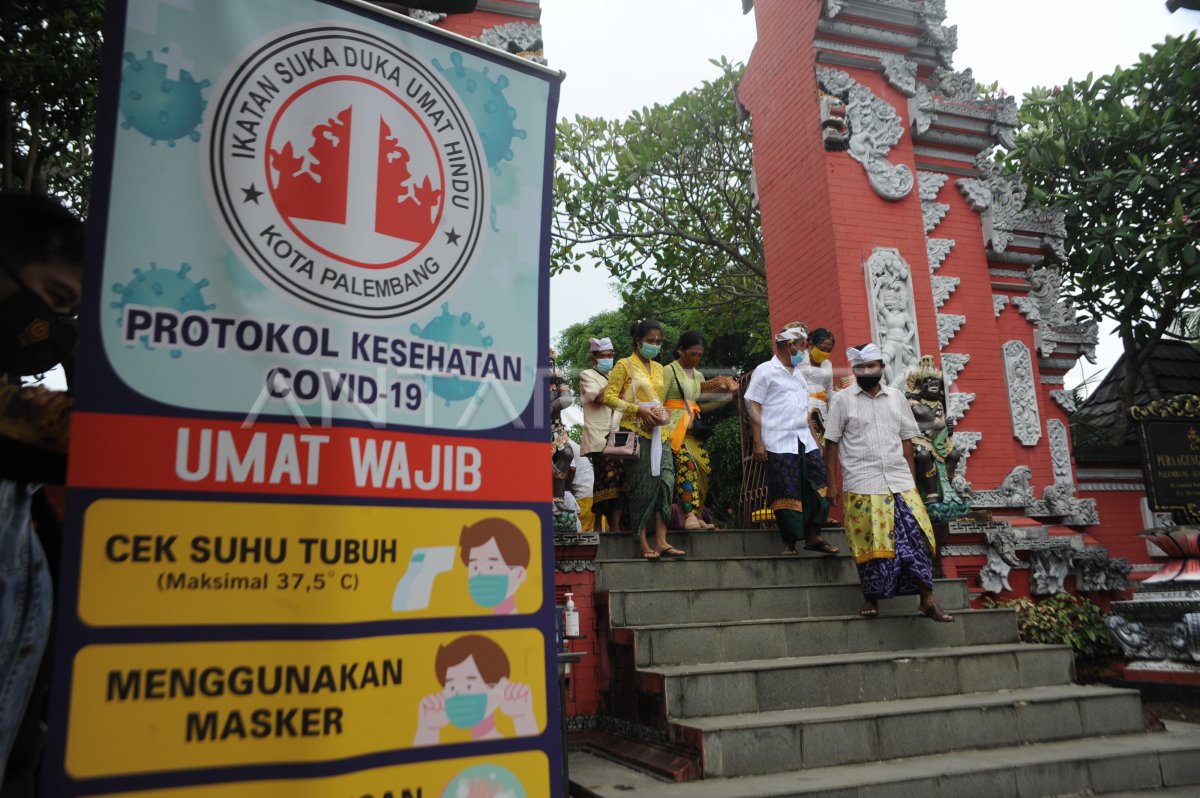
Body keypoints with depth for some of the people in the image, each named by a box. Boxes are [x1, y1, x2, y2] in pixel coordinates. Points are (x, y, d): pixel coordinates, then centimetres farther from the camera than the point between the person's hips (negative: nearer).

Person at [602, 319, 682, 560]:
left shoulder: (659, 368, 20)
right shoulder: (625, 365, 1)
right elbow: (609, 396, -6)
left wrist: (664, 414, 6)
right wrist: (638, 410, -15)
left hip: (659, 432, 6)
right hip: (636, 431, -6)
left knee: (666, 479, -7)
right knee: (642, 486, -7)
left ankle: (661, 541, -6)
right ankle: (643, 543, 0)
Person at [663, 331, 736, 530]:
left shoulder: (698, 376, 20)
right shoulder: (669, 371, -1)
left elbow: (701, 405, 19)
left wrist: (727, 396, 12)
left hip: (693, 429, 7)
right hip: (675, 428, -7)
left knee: (704, 467, -2)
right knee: (687, 463, -24)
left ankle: (696, 515, 8)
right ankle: (690, 515, -32)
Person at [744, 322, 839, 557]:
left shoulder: (798, 374, 21)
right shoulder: (765, 371, -1)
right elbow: (754, 407, -6)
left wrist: (815, 441, 18)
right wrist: (758, 442, -12)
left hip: (805, 441, 7)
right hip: (779, 443, -7)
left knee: (817, 487, 2)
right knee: (787, 494, -5)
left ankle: (813, 536, 13)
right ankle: (790, 543, 5)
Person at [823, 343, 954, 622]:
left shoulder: (896, 397, 12)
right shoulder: (842, 400, 2)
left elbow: (906, 440, 15)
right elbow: (831, 444, 3)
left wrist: (911, 479, 10)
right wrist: (833, 484, -1)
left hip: (900, 483, 3)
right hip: (862, 487, -3)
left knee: (916, 539, -3)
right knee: (869, 544, 1)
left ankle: (927, 600, 6)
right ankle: (872, 600, 17)